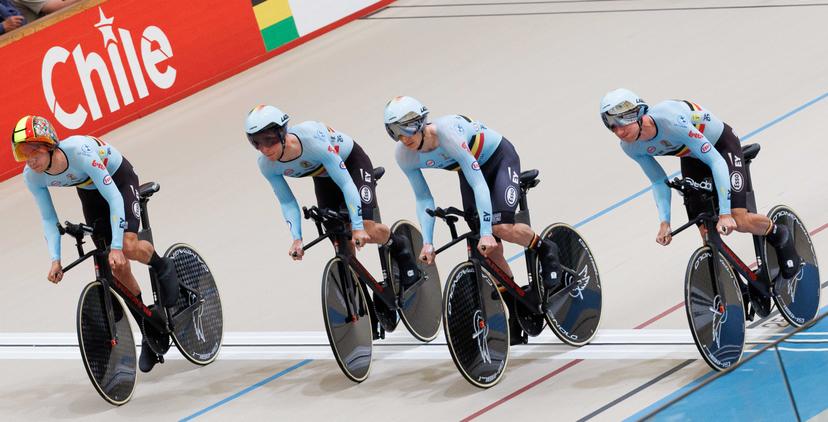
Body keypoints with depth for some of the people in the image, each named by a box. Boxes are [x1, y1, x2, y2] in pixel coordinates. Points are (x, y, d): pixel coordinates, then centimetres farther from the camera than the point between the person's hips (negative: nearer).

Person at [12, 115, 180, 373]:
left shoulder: (80, 151, -41)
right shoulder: (32, 176, -25)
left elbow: (114, 197, -38)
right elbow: (48, 218, -13)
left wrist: (116, 247, -42)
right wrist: (55, 260, -25)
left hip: (119, 178, -5)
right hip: (89, 192, 5)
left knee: (128, 247, -27)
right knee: (116, 267, -1)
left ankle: (163, 268, 7)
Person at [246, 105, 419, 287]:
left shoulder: (312, 141, -42)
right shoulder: (267, 165, -26)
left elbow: (346, 183, -38)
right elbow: (287, 202, -17)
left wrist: (357, 228, -41)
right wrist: (296, 239, -31)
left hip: (351, 161, -5)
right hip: (322, 175, 5)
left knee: (366, 231, -17)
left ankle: (399, 247, 13)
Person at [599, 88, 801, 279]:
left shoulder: (671, 122, -41)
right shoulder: (630, 147, -20)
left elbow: (716, 161, -38)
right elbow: (659, 182, -7)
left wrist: (725, 213, -41)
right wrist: (664, 222, -21)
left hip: (721, 144, -6)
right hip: (691, 157, 6)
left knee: (738, 221, -17)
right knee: (707, 232, -4)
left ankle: (779, 234, 13)